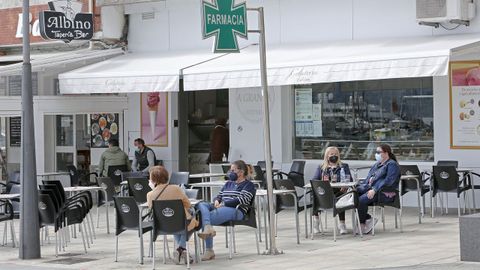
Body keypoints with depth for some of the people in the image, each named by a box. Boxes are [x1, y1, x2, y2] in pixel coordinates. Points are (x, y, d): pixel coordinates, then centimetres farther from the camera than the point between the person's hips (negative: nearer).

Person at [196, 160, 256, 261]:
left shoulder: (248, 185, 8)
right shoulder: (228, 183, 32)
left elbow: (241, 200, -7)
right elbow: (219, 196, 29)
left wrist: (223, 204, -12)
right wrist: (216, 201, 4)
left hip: (236, 210, -7)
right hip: (220, 207, 7)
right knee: (201, 204, -26)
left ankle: (209, 251, -37)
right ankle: (208, 228, -50)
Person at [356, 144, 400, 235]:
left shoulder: (392, 164, -2)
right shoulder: (376, 165, 27)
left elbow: (388, 181, -17)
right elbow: (368, 178, 27)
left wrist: (374, 190, -26)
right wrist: (359, 187, 8)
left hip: (384, 193, -9)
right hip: (369, 189, 9)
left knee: (361, 199, -31)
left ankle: (362, 224, -13)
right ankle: (368, 219, -11)